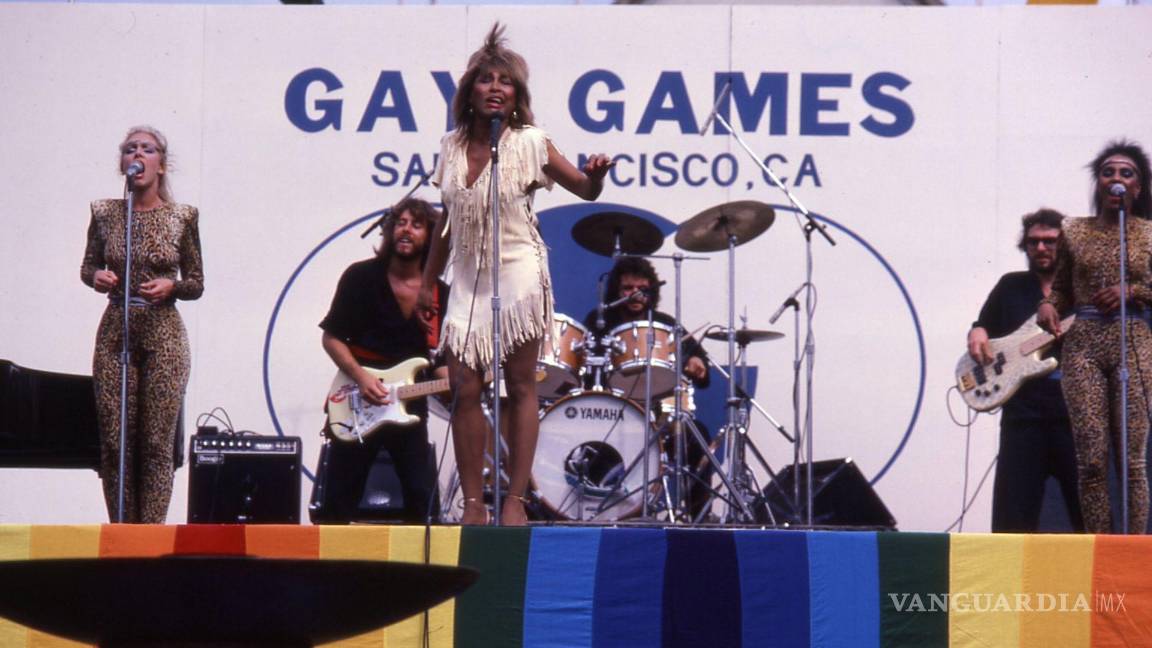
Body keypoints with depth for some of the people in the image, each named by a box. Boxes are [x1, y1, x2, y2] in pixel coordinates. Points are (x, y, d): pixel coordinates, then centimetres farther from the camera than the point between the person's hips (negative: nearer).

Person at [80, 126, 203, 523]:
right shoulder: (105, 214, 4)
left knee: (157, 441, -4)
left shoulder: (183, 217, 1)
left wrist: (170, 285, -14)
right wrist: (97, 276, -8)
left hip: (164, 335, -1)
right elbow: (87, 267, 15)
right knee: (115, 440, -1)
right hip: (115, 332, 2)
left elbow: (196, 285, 6)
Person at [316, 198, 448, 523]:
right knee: (339, 502, -2)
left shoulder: (439, 294, 5)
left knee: (421, 497, -3)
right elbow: (331, 337, -2)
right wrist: (360, 376, -17)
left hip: (410, 405, 2)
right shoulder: (361, 277, -4)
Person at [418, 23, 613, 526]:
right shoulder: (452, 146, 7)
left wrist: (596, 174, -25)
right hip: (469, 277, 4)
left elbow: (586, 192, -2)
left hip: (517, 272, -4)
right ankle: (473, 504, 0)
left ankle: (515, 500, 0)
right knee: (464, 388, -3)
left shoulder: (530, 144, -5)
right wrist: (428, 281, 17)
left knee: (520, 385, -1)